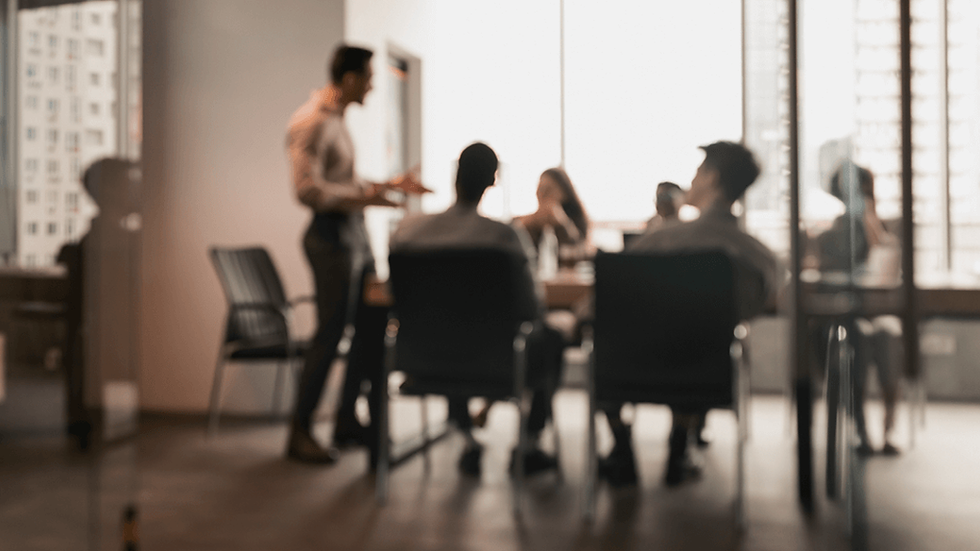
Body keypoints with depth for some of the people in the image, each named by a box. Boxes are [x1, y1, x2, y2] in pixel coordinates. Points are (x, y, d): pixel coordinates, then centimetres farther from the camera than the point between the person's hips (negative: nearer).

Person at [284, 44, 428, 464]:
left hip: (354, 233, 10)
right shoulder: (312, 122, -14)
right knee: (330, 333, -5)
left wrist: (388, 184, 19)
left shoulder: (336, 120, 17)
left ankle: (347, 421, 24)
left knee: (373, 324, 12)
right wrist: (362, 198, -27)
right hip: (331, 236, -10)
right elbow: (307, 189, -22)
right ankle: (300, 434, 8)